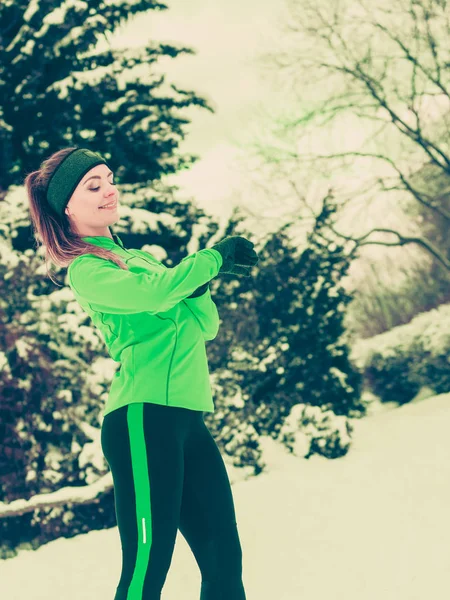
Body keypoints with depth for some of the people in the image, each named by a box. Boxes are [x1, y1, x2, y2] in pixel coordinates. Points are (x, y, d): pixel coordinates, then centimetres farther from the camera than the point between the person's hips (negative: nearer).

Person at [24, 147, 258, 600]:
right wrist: (215, 257, -7)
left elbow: (205, 327, 18)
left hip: (188, 418, 8)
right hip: (143, 416, -8)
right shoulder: (86, 269, -1)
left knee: (224, 559, 5)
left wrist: (196, 282, -2)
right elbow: (154, 293, -20)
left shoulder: (139, 258, 23)